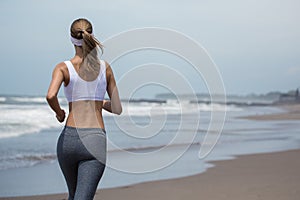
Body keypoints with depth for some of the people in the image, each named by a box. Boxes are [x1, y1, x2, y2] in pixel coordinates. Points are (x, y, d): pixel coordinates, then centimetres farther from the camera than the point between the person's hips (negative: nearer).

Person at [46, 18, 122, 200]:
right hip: (96, 140, -1)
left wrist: (59, 113, 2)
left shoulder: (64, 68, 1)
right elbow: (117, 109, 10)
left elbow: (50, 96, -19)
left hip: (70, 139, 1)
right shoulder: (105, 68, 7)